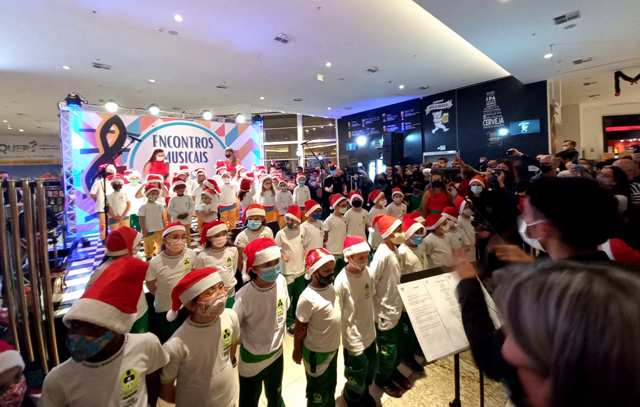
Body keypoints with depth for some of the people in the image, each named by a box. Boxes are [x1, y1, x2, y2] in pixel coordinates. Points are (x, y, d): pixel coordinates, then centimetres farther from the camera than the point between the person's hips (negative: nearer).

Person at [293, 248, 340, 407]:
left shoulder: (330, 286, -8)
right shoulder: (308, 298, -31)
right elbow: (300, 328, -18)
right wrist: (297, 351, -6)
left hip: (333, 348, 7)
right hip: (317, 352, -7)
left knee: (331, 384, 30)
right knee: (317, 390, 19)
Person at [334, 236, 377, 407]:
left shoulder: (367, 272, -7)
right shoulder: (341, 281, -27)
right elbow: (337, 314, -18)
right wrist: (342, 338, -11)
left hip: (370, 334, 6)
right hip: (354, 339, -6)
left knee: (370, 371, 26)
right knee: (357, 380, 13)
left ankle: (364, 392, 55)